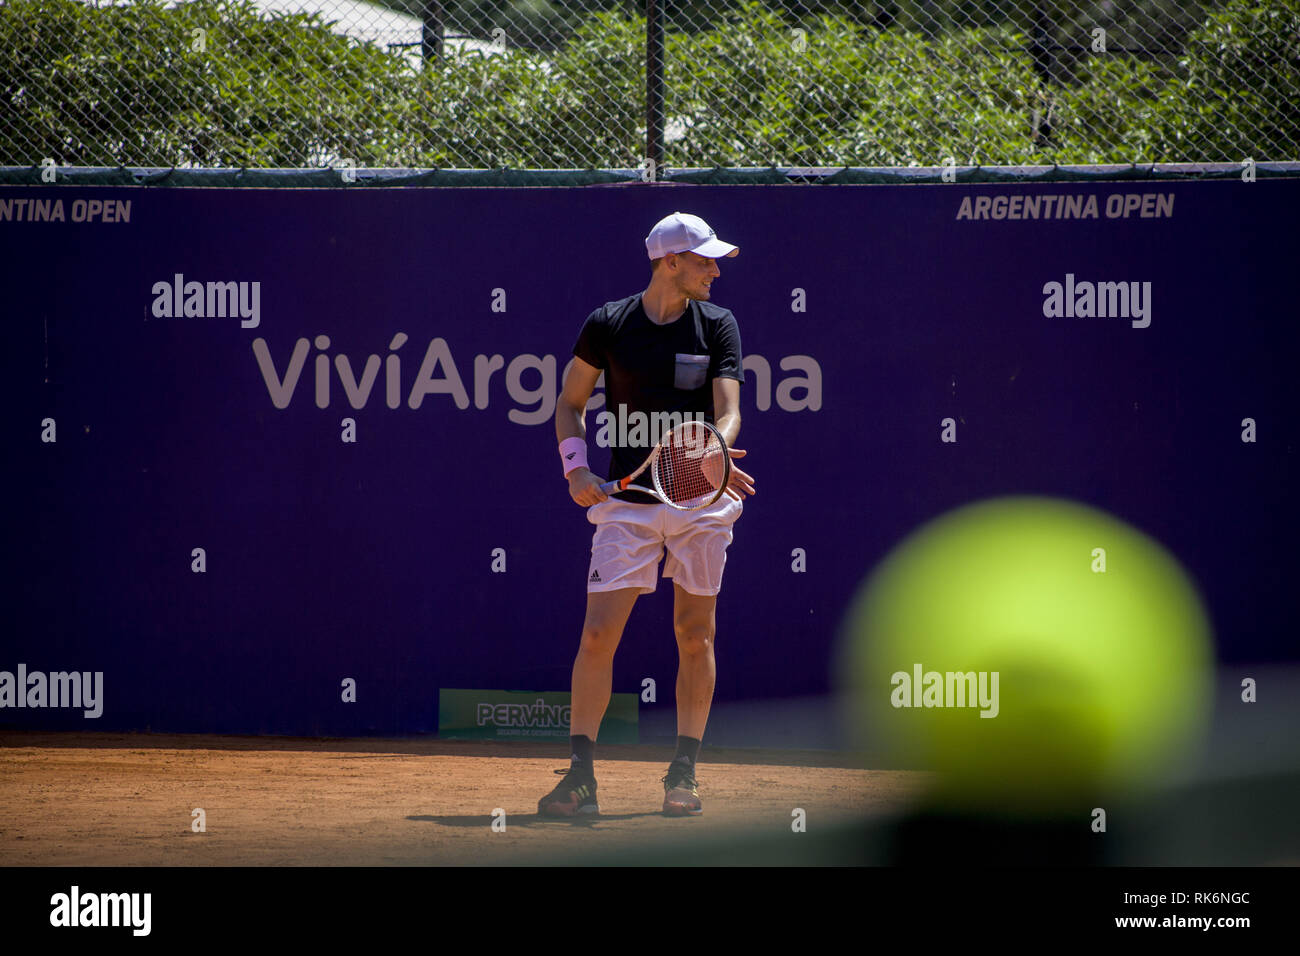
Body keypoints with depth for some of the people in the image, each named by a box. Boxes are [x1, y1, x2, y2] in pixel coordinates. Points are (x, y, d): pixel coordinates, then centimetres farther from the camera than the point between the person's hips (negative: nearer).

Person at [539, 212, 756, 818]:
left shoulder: (718, 326, 2)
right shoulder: (607, 325, 0)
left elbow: (728, 412, -6)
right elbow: (570, 403, 11)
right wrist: (576, 468, -4)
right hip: (628, 502, -1)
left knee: (694, 636, 3)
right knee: (597, 635, -10)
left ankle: (683, 773, 13)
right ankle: (580, 778, -5)